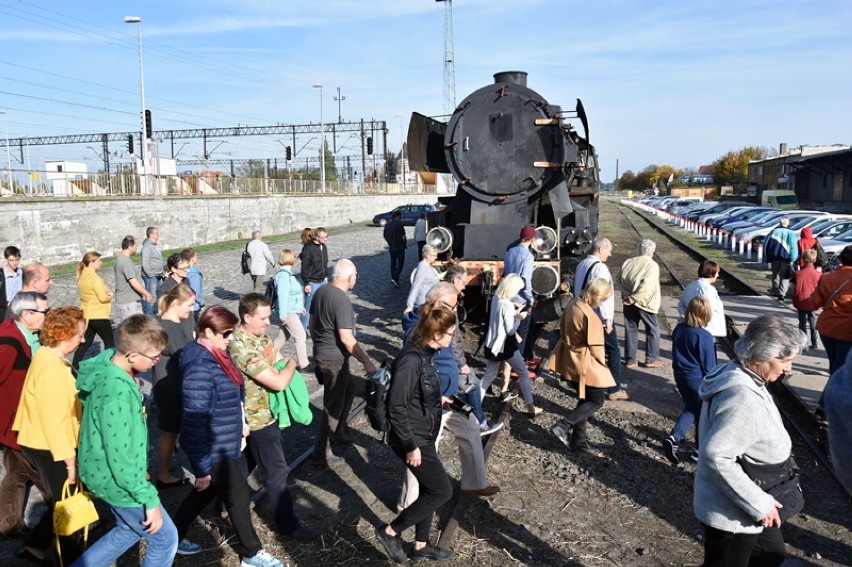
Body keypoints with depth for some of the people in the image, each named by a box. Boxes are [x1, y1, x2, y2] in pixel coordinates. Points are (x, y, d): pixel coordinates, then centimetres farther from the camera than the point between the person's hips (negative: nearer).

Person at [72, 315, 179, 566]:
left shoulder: (107, 364, -5)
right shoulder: (116, 393, -33)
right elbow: (120, 458, -28)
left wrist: (139, 468, 19)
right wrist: (150, 499, -19)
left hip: (106, 472, 9)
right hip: (117, 480, -9)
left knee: (129, 530, 28)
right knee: (165, 539, 8)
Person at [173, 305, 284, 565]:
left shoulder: (215, 355, 1)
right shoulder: (200, 368, -28)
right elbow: (195, 422, -27)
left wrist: (240, 423, 21)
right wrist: (202, 468, -22)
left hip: (222, 443, 9)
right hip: (212, 449, -9)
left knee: (206, 492, 24)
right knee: (239, 496, 8)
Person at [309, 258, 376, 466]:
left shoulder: (321, 291, 3)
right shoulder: (342, 300, -24)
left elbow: (312, 323, 13)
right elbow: (346, 338, -27)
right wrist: (367, 362, -22)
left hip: (320, 353, 9)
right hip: (334, 359, -9)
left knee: (349, 389, 27)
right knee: (333, 406, 2)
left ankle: (337, 432, 39)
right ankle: (321, 454, 10)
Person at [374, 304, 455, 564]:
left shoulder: (425, 354, 2)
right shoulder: (411, 359, -27)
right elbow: (397, 406, -26)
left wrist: (438, 400, 16)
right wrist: (410, 446, -23)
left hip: (424, 436, 9)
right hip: (414, 440, -9)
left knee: (429, 490, 18)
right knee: (442, 491, 0)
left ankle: (421, 545, 36)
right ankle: (389, 531, 13)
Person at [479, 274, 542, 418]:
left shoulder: (495, 298, 0)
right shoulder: (507, 305, -24)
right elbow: (511, 330, -19)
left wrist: (515, 313, 5)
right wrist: (519, 317, -7)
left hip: (492, 344, 7)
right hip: (506, 345, -7)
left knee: (489, 375, 15)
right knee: (524, 374, 11)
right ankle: (531, 408, 18)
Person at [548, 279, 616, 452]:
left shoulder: (573, 303, -2)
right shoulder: (590, 317, -27)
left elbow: (563, 327, 11)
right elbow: (595, 348, -21)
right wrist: (603, 363, -3)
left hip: (571, 360, 9)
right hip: (586, 364, -9)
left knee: (585, 400, 18)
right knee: (596, 401, 5)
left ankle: (578, 440, 22)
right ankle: (563, 426, -3)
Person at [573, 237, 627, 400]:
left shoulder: (581, 265, 7)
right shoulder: (600, 268, -20)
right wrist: (607, 319, -18)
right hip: (600, 318, -8)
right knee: (613, 351, 2)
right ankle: (614, 390, 6)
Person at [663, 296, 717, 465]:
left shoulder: (678, 329, -5)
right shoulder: (705, 337, -23)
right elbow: (709, 366, -16)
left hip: (680, 377, 6)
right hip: (699, 380, -6)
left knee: (690, 408, 22)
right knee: (703, 414, 13)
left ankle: (674, 438, 4)